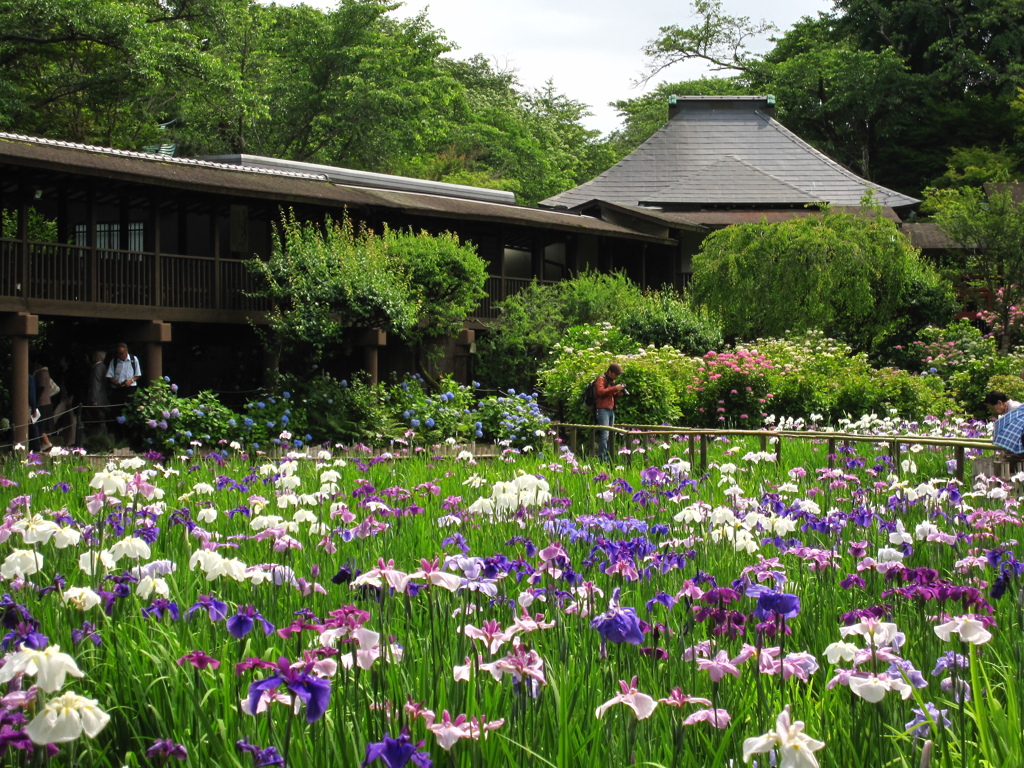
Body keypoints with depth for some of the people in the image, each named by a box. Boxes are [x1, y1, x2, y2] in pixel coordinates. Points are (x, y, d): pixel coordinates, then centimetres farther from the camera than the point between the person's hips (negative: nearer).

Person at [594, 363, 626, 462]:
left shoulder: (612, 381, 22)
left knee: (609, 435, 7)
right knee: (604, 435, -14)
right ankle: (602, 458, -16)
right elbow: (600, 391, -19)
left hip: (611, 410, 9)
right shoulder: (601, 379, -4)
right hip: (603, 410, -9)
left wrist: (618, 392, 9)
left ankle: (607, 457, 10)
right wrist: (615, 388, -19)